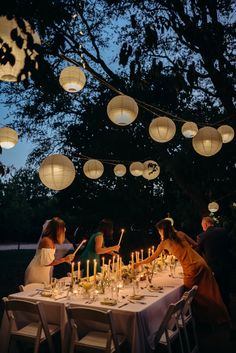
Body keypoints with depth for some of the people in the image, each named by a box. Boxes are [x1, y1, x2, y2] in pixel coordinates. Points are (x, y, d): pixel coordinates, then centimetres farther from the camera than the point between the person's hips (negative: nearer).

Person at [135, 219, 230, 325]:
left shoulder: (164, 242, 1)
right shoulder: (180, 234, 10)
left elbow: (152, 258, 10)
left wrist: (139, 264, 22)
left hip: (191, 268, -5)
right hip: (201, 263, 5)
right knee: (209, 293, 16)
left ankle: (203, 319, 26)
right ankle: (219, 317, 26)